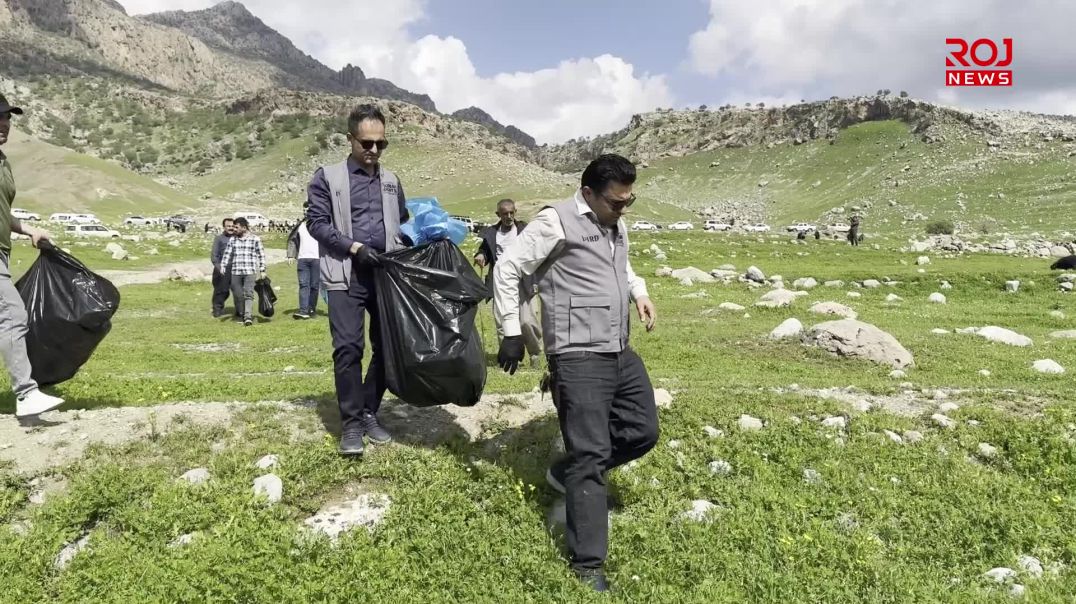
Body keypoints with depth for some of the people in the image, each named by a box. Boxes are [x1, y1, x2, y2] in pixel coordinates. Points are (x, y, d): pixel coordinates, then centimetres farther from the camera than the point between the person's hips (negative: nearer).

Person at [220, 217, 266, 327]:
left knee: (248, 294, -14)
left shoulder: (255, 239, 2)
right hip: (235, 272, 4)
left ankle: (248, 317, -19)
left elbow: (261, 255, 3)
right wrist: (223, 266, -3)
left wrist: (262, 270, 0)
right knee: (237, 295, 6)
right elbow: (227, 254, 10)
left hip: (250, 271, -4)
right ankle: (242, 315, 19)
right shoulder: (233, 240, 12)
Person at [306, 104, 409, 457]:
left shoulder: (391, 181, 16)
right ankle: (351, 424, 1)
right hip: (347, 274, -5)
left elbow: (403, 224, 22)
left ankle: (369, 414, 19)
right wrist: (355, 247, -15)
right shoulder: (328, 177, 2)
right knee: (349, 347, -11)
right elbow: (316, 222, -4)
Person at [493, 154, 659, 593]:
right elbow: (507, 269, -9)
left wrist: (639, 292, 12)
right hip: (578, 358, -9)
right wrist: (512, 332, -10)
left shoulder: (617, 226, 14)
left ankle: (567, 473, 33)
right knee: (591, 453, -6)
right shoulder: (557, 222, -11)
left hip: (621, 352, 9)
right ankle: (588, 565, 5)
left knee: (643, 431, 15)